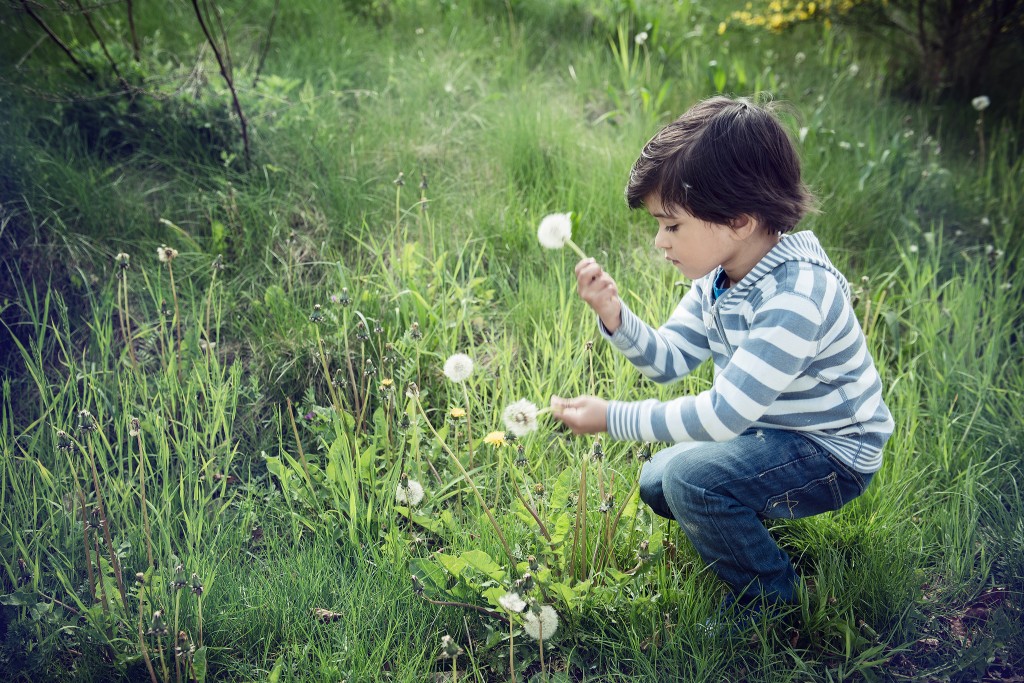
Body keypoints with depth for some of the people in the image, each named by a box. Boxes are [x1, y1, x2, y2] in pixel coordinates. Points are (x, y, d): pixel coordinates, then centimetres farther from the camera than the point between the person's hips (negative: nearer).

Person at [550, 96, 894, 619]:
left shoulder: (796, 298, -34)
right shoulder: (721, 273, -7)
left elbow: (724, 414, -34)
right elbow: (669, 359, 0)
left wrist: (613, 419, -29)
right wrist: (615, 319, -20)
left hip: (833, 454, -9)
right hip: (768, 428, 9)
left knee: (690, 477, -25)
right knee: (656, 484, 11)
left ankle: (769, 598, -3)